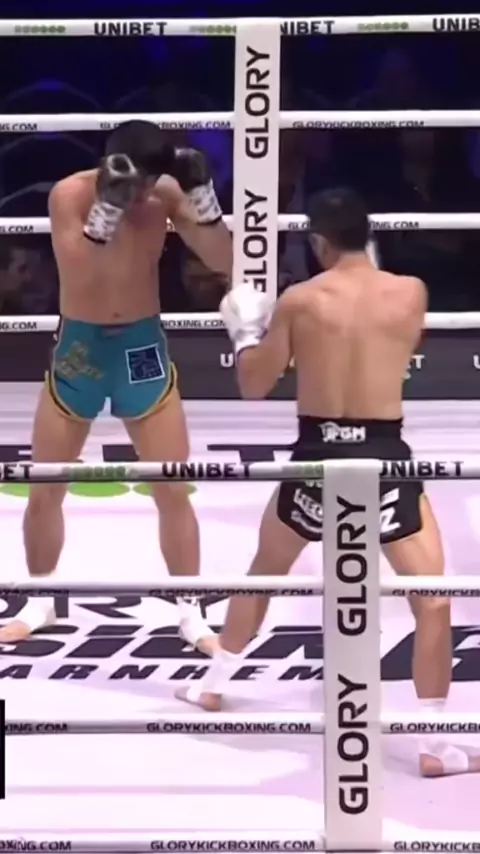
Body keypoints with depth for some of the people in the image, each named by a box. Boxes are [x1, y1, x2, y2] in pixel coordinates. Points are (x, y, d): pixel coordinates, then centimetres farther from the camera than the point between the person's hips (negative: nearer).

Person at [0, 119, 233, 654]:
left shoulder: (165, 195, -10)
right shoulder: (69, 194, -16)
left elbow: (224, 262, -13)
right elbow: (78, 274, -29)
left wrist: (201, 194, -26)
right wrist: (109, 206, -39)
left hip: (142, 346, 1)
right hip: (78, 346, -1)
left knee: (173, 490, 2)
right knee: (44, 490, 8)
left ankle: (190, 613, 16)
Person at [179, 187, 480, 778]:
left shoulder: (298, 301, -3)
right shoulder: (410, 293, -3)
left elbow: (254, 385, 5)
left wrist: (245, 331, 23)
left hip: (318, 456, 2)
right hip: (383, 457, -2)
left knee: (264, 570, 26)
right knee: (433, 597, 4)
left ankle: (211, 685, 40)